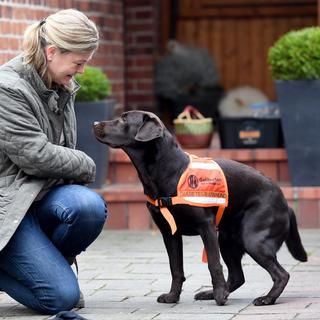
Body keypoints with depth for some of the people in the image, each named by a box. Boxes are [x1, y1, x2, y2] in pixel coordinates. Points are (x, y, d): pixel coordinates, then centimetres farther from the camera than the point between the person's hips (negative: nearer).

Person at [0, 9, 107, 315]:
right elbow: (35, 155, -20)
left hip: (44, 195, 8)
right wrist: (86, 166, -6)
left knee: (90, 206, -28)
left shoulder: (62, 86, 11)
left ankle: (47, 265, -1)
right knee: (61, 297, -21)